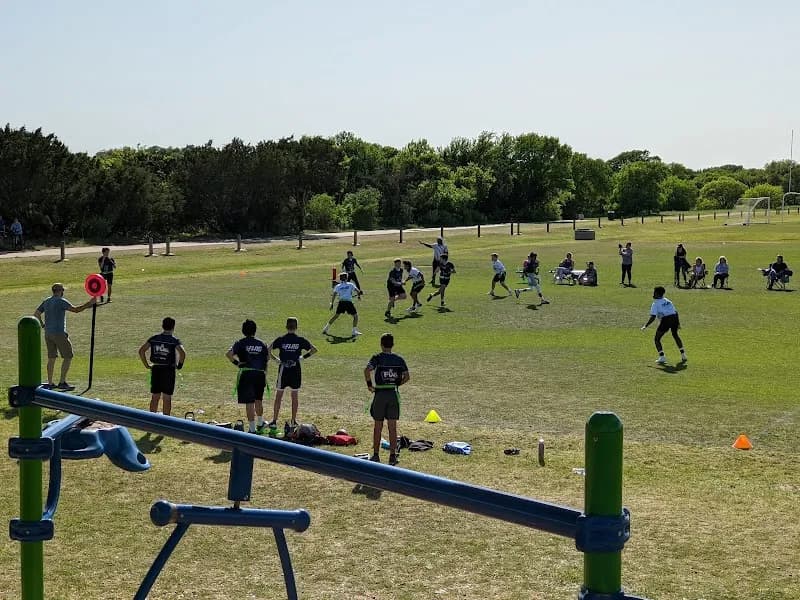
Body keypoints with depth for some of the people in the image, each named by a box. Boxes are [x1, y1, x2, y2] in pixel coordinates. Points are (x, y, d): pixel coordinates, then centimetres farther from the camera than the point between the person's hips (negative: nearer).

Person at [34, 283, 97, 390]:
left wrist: (43, 325, 15)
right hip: (59, 333, -8)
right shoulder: (61, 301, -12)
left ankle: (50, 383, 13)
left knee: (51, 358, 12)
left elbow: (36, 314, 12)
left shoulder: (46, 302, 12)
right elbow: (75, 309, -20)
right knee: (68, 357, 0)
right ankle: (62, 382, -4)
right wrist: (89, 303, -17)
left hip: (48, 333, 8)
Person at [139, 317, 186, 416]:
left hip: (155, 369, 3)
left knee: (154, 397, 11)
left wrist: (146, 365, 3)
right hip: (169, 370, -3)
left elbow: (141, 350, -2)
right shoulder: (174, 340, -8)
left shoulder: (154, 338, 3)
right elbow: (182, 352, -23)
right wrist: (180, 365, -8)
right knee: (167, 398, 4)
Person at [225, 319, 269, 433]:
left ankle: (252, 429, -3)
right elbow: (267, 358, 9)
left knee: (249, 402, -2)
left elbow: (228, 354, -16)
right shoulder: (261, 344, 10)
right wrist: (264, 372, 15)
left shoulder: (241, 343, -2)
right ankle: (260, 424, 34)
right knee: (258, 400, 21)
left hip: (246, 373, -4)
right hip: (260, 374, 4)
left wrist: (236, 362, -2)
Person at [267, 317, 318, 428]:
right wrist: (303, 357, 4)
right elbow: (314, 350, -2)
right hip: (296, 370, 1)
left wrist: (275, 359, 2)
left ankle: (274, 420, 6)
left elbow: (267, 350, -10)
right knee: (294, 396, 9)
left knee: (278, 396, 6)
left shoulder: (280, 340, -4)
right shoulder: (300, 340, -3)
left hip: (283, 370, -1)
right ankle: (294, 421, 12)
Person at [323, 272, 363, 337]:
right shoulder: (351, 284, 10)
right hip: (349, 302, -3)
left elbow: (334, 295, 2)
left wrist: (332, 304, 4)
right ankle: (354, 331, 1)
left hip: (341, 302, 3)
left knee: (336, 315, 19)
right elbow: (358, 291, 1)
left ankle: (326, 328, 22)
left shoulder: (338, 286, 12)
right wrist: (359, 295, 21)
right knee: (355, 315, 11)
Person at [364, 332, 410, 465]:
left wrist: (369, 384, -9)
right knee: (392, 427, 4)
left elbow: (367, 370, -23)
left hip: (380, 394, -2)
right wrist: (397, 384, 12)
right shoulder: (399, 359, 3)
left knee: (377, 427, 8)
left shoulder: (377, 358, -5)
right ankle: (393, 456, 3)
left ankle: (376, 455, 13)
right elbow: (407, 377, -1)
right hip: (394, 394, 2)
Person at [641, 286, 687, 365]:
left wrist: (645, 326, -1)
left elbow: (653, 317, -6)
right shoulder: (667, 301, 23)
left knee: (657, 339, 7)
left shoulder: (655, 304, 4)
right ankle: (683, 354, 30)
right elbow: (675, 312, 21)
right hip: (674, 318, 6)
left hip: (665, 320, -6)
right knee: (675, 335, 31)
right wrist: (678, 323, 28)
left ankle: (662, 357, -6)